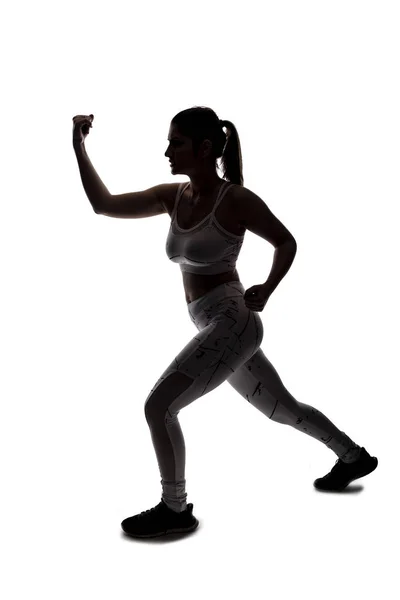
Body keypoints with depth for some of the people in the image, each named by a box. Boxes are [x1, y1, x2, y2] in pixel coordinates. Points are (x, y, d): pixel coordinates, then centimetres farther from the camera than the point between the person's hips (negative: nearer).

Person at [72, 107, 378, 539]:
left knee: (158, 406, -12)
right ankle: (354, 457, 42)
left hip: (231, 321, -8)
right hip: (218, 326, 8)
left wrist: (266, 290, -10)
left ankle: (175, 510, 6)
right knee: (282, 409, 22)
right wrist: (78, 147, 0)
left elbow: (286, 243, 0)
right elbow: (104, 205, 4)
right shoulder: (172, 197, 6)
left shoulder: (235, 199, -12)